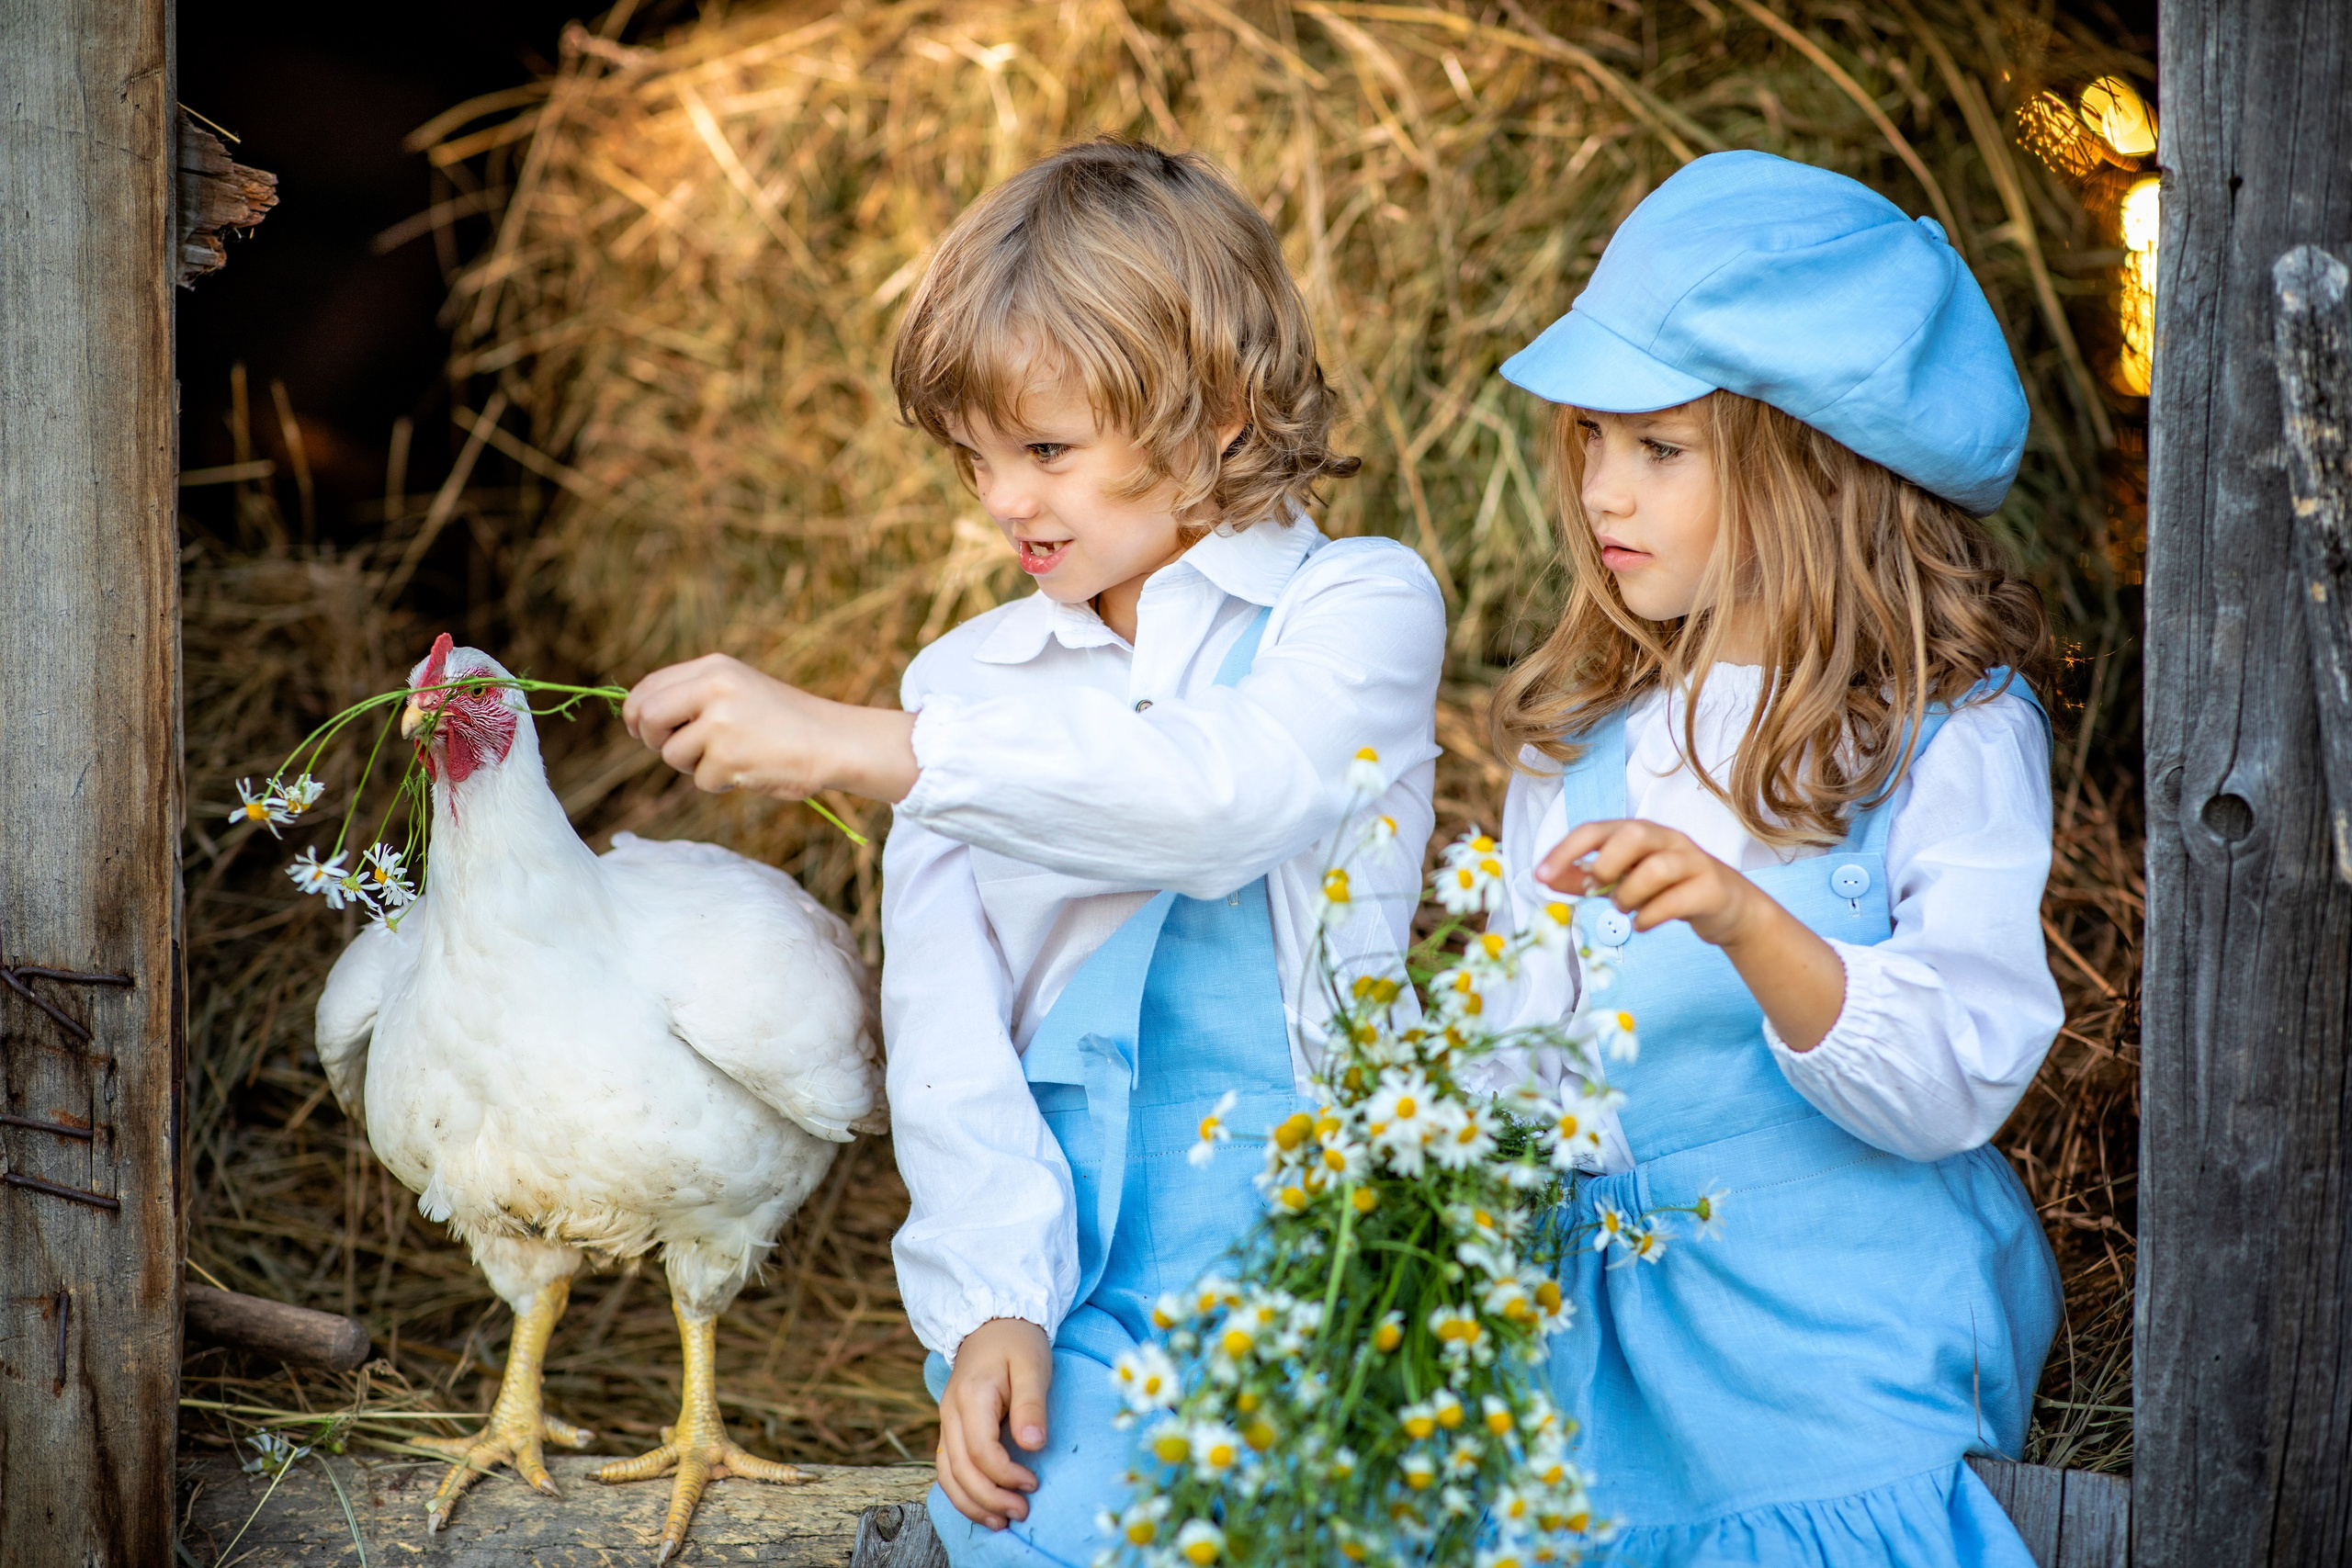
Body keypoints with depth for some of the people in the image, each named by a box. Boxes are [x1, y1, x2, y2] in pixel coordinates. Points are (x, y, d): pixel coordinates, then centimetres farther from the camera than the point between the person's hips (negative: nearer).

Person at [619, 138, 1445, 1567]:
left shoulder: (1360, 606, 3)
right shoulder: (970, 680, 15)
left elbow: (1232, 789, -19)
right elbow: (947, 1023, 7)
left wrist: (854, 743, -21)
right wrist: (989, 1302, -9)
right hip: (1073, 1275, 2)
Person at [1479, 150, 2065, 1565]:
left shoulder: (1955, 735, -9)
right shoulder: (1579, 738, 8)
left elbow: (1951, 1085, -21)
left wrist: (1748, 926, -34)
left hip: (1846, 1355, -4)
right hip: (1606, 1343, 5)